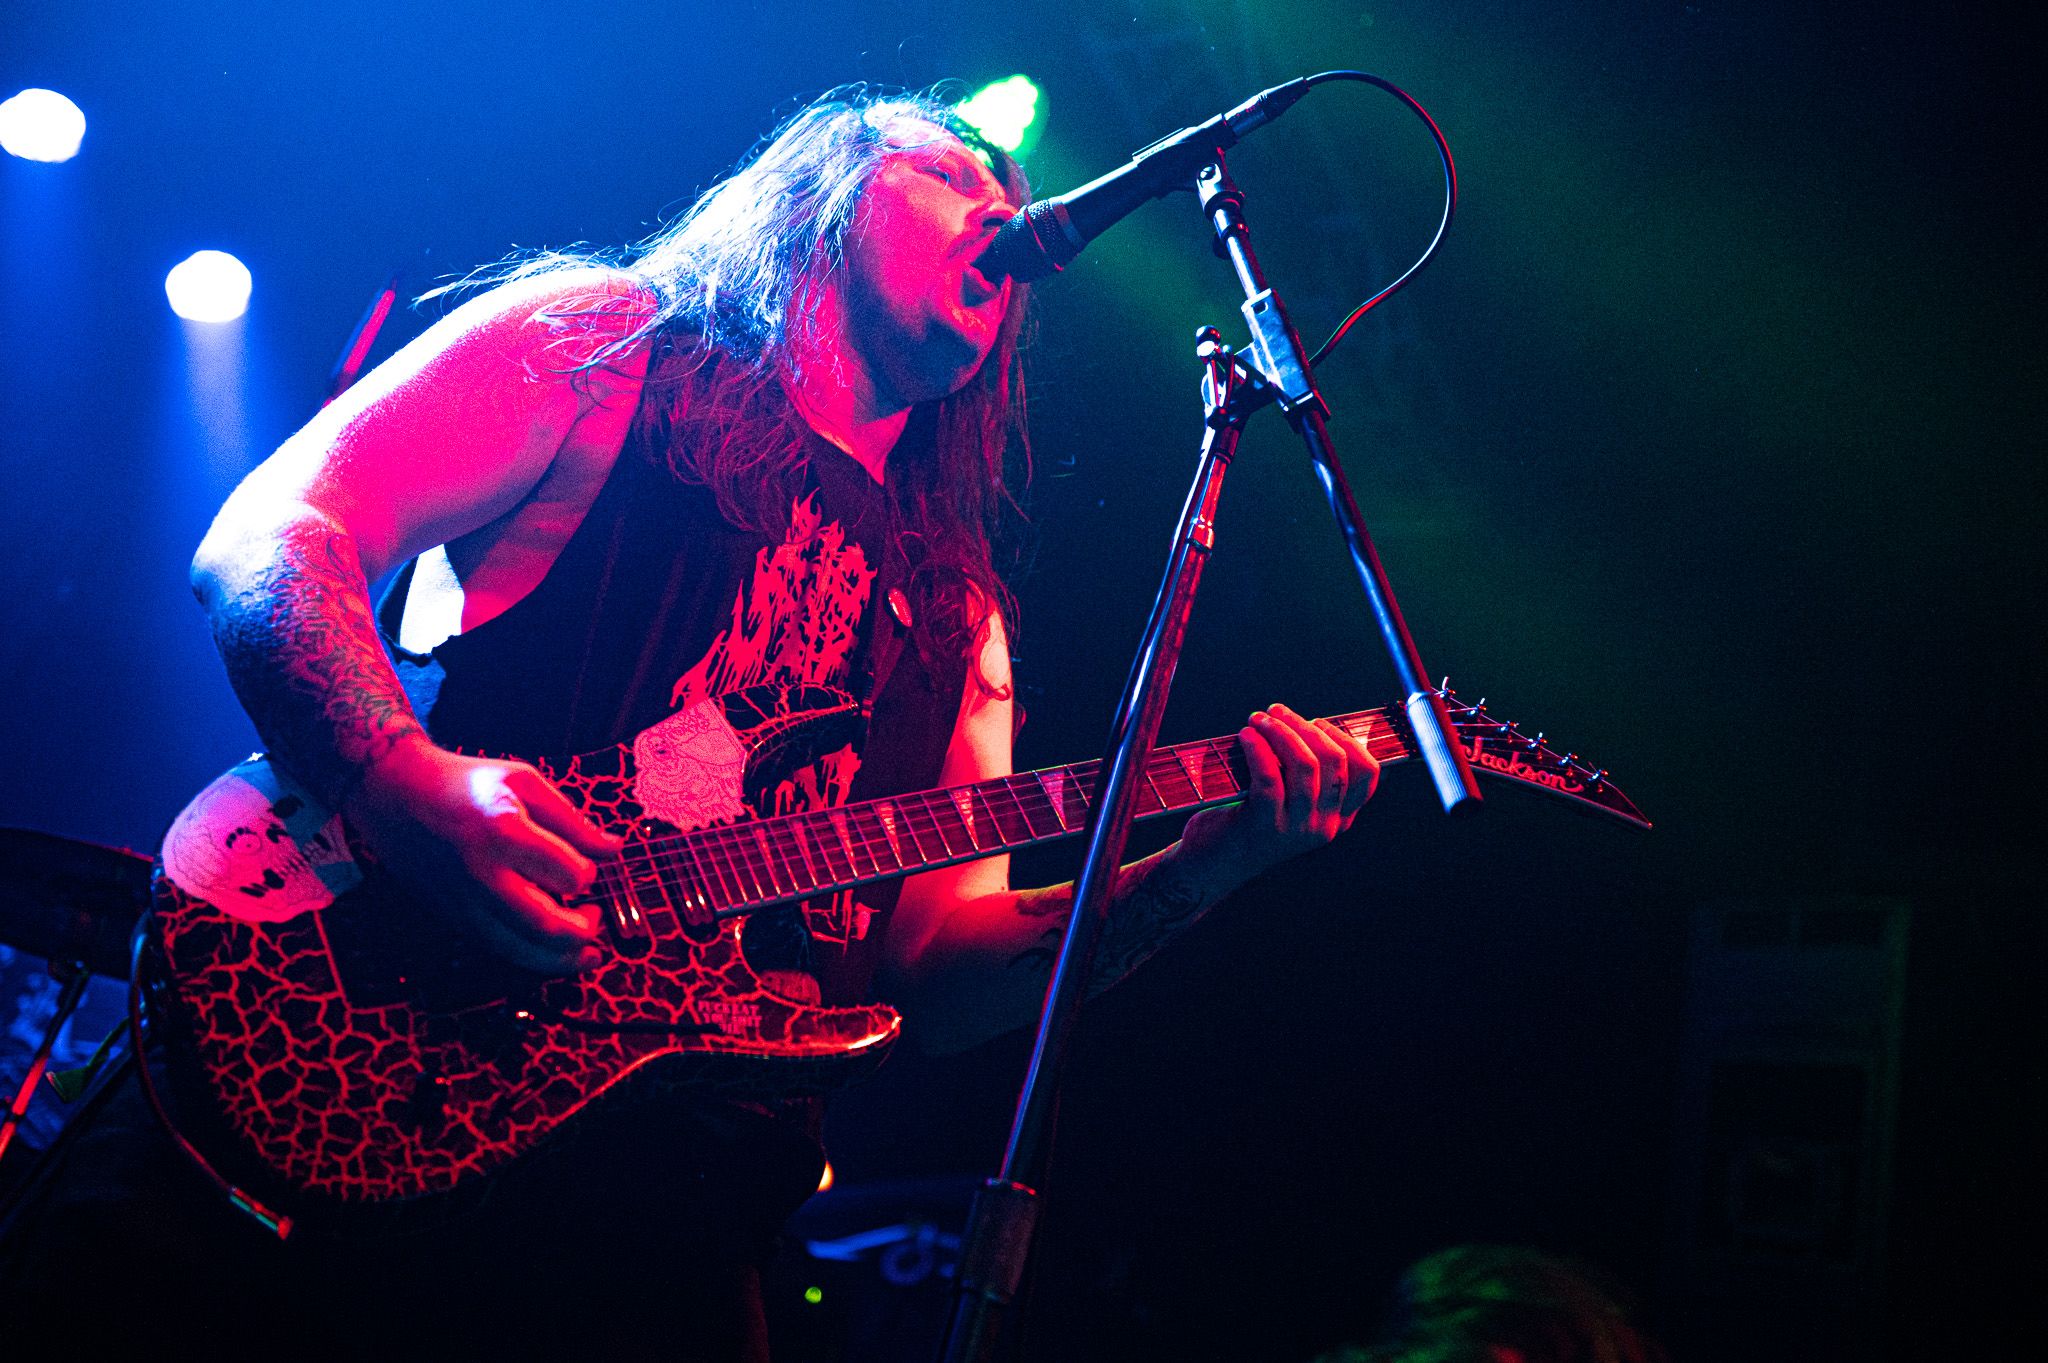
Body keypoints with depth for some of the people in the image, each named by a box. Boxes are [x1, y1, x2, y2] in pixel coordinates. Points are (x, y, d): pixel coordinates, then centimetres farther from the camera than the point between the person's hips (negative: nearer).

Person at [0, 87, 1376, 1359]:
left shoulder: (953, 610, 22)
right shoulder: (606, 342, 10)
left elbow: (930, 981, 15)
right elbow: (267, 537, -1)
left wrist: (1203, 866, 0)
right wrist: (404, 783, -19)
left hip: (681, 1190, 5)